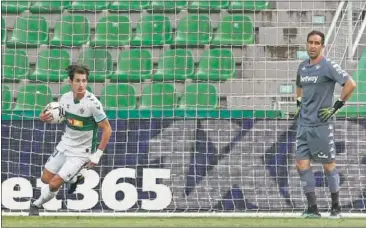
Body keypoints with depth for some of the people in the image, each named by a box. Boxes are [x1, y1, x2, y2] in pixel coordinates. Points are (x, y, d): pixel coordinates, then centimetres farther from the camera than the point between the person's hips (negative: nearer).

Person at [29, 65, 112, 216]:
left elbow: (107, 129, -16)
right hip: (65, 145, 6)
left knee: (54, 184, -8)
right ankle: (72, 177, 36)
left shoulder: (92, 103, -24)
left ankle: (37, 205, 20)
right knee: (45, 179, 12)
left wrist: (98, 155, -18)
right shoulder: (65, 98, -7)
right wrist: (45, 117, -12)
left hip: (81, 153, -6)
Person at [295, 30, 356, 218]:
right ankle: (312, 208, 3)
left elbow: (351, 84, -16)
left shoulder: (328, 66, -9)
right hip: (303, 124, 7)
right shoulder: (303, 67, 12)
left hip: (321, 125, -7)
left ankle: (336, 207, 11)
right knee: (302, 165, -1)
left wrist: (337, 106, -14)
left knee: (328, 165, 0)